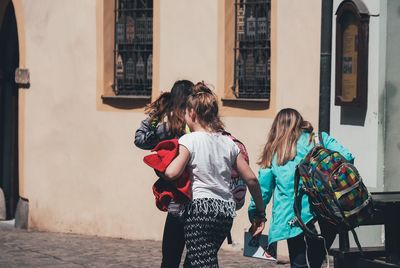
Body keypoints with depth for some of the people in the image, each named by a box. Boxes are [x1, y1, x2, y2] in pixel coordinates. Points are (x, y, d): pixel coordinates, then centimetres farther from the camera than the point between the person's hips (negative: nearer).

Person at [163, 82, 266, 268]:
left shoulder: (190, 140, -6)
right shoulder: (228, 143, 11)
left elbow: (172, 173, -21)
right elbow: (251, 179, 10)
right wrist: (260, 212, 18)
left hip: (199, 209, -7)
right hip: (226, 211, 7)